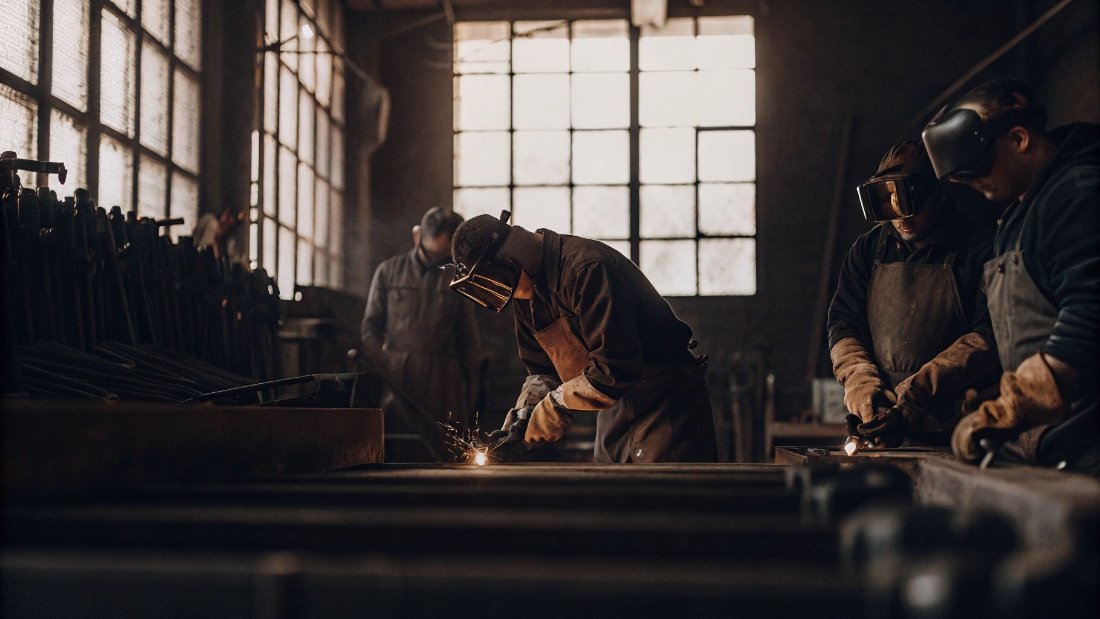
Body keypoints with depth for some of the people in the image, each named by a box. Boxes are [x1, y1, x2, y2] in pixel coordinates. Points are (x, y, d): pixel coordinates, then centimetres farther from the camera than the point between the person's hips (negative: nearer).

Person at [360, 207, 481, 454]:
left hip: (441, 382, 1)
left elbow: (469, 341, 11)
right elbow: (370, 329, 8)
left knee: (442, 454, -1)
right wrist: (379, 371, -5)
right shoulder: (388, 272, 7)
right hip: (395, 377, 0)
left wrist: (471, 392, 9)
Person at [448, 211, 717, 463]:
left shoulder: (588, 267, -26)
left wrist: (554, 404, -20)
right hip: (616, 409, 9)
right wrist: (524, 413, -7)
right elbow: (542, 368, 12)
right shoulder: (526, 291, 5)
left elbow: (615, 370, -31)